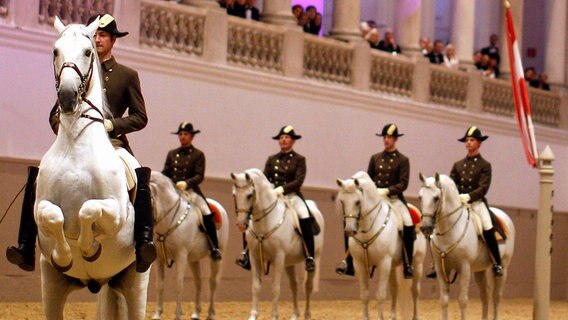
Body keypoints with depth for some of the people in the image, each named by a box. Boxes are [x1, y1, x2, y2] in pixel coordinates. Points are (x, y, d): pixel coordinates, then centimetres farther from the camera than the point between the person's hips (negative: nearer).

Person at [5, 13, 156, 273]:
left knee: (140, 176, -34)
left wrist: (112, 124, -9)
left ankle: (143, 243, -39)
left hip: (112, 143, -2)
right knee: (37, 176, -24)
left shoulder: (127, 76, 13)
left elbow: (140, 117, 9)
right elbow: (55, 114, 20)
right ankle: (26, 249, -26)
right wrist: (64, 129, -3)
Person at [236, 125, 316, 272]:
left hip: (292, 195, -4)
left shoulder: (299, 159, 5)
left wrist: (282, 189, -21)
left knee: (305, 219, -29)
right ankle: (247, 253, -10)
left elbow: (298, 181, -7)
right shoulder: (271, 159, 15)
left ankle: (310, 257, -23)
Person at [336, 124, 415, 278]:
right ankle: (349, 261, -3)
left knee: (408, 225, -26)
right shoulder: (375, 158, 13)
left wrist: (387, 190, -20)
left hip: (394, 199, -3)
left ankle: (407, 264, -13)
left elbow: (403, 184, -6)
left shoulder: (403, 160, 2)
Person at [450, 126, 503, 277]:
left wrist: (468, 196, -23)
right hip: (458, 203, 4)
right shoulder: (458, 165, 16)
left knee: (488, 230, -25)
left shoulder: (485, 165, 3)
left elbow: (483, 188, -7)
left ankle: (497, 264, -15)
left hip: (477, 202, -4)